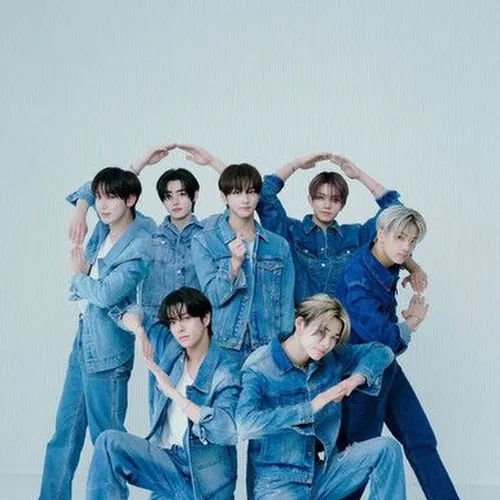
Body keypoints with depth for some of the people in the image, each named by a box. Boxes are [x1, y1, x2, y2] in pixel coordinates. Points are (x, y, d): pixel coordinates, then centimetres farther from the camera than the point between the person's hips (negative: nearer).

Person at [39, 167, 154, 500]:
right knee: (64, 432, 13)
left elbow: (105, 294, -24)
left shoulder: (141, 245, -16)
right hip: (84, 338, 9)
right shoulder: (103, 228, 7)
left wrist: (79, 275, -6)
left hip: (107, 350, -9)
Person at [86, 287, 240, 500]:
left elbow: (227, 430, -25)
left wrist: (174, 392, -24)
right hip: (166, 459, 5)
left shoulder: (225, 370, -11)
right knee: (110, 442, -17)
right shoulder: (171, 347, 5)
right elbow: (130, 315, 16)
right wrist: (140, 331, -7)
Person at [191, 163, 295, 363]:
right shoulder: (204, 242, 2)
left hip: (267, 348, 2)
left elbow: (285, 303, 7)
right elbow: (213, 296, -7)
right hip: (222, 346, -2)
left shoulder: (279, 246, 7)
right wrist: (235, 262, -20)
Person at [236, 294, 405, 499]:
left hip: (324, 474, 6)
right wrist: (310, 408, -29)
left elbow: (381, 352, 14)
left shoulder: (331, 358, 5)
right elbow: (245, 424, -30)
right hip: (277, 482, -6)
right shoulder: (258, 368, -14)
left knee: (386, 448, -11)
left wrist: (357, 378, -8)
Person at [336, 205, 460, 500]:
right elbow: (384, 336, -28)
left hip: (387, 369, 8)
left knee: (422, 441, 9)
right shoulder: (358, 278, -26)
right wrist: (413, 321, -7)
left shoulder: (388, 269, -2)